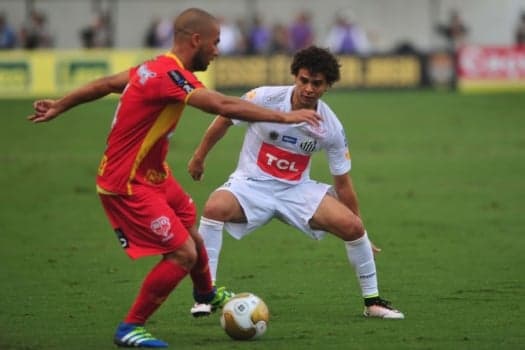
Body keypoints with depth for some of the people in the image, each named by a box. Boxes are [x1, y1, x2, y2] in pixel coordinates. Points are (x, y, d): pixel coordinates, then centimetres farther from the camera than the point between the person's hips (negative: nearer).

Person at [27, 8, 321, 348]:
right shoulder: (170, 75, -28)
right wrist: (285, 116, -31)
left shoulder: (157, 68, 3)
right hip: (127, 186, -10)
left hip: (153, 175, 10)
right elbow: (225, 106, -36)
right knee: (183, 254, -12)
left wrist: (60, 106, 26)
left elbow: (105, 83, 14)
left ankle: (207, 294, 52)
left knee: (192, 233, 23)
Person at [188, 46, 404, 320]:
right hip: (251, 184, -2)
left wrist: (360, 236, 7)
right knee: (215, 207, -35)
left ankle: (372, 301, 4)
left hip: (297, 190, 2)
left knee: (352, 226, -17)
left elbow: (342, 183, 1)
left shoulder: (331, 128, -9)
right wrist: (199, 157, 11)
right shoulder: (264, 99, -17)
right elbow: (225, 120, 3)